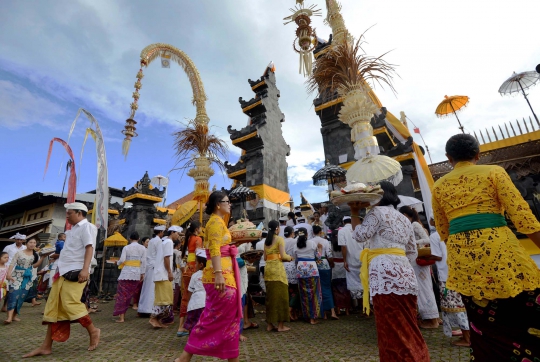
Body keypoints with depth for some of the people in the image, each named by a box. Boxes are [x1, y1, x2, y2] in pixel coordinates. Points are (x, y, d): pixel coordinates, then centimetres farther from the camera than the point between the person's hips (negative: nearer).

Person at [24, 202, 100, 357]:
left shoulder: (86, 226, -9)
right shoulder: (74, 229, 20)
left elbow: (89, 248, -20)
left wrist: (85, 269, -28)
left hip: (75, 272, -10)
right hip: (64, 272, 10)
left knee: (70, 304, -12)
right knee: (53, 307, 9)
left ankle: (93, 331, 6)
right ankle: (46, 346, 17)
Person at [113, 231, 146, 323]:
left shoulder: (126, 247, -2)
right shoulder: (143, 248, 3)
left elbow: (122, 260, -8)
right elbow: (143, 261, 0)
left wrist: (117, 262, 15)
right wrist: (142, 273, 6)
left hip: (126, 273, -2)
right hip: (136, 274, 2)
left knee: (122, 294, 3)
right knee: (129, 295, 14)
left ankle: (121, 317, 1)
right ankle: (123, 313, 22)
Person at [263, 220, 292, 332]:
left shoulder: (266, 241, 14)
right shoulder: (279, 239, -4)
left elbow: (265, 258, 13)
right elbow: (283, 256, -12)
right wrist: (289, 257, 7)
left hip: (268, 268, 6)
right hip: (277, 268, -6)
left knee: (270, 296, 11)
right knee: (280, 295, 2)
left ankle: (270, 324, 18)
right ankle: (280, 325, 7)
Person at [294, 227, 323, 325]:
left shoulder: (296, 244, 4)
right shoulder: (312, 243, -3)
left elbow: (295, 259, 10)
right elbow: (318, 257, 4)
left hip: (300, 270, 3)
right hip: (312, 268, -2)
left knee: (304, 294, 12)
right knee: (314, 293, 6)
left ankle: (307, 315, 21)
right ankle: (313, 317, 9)